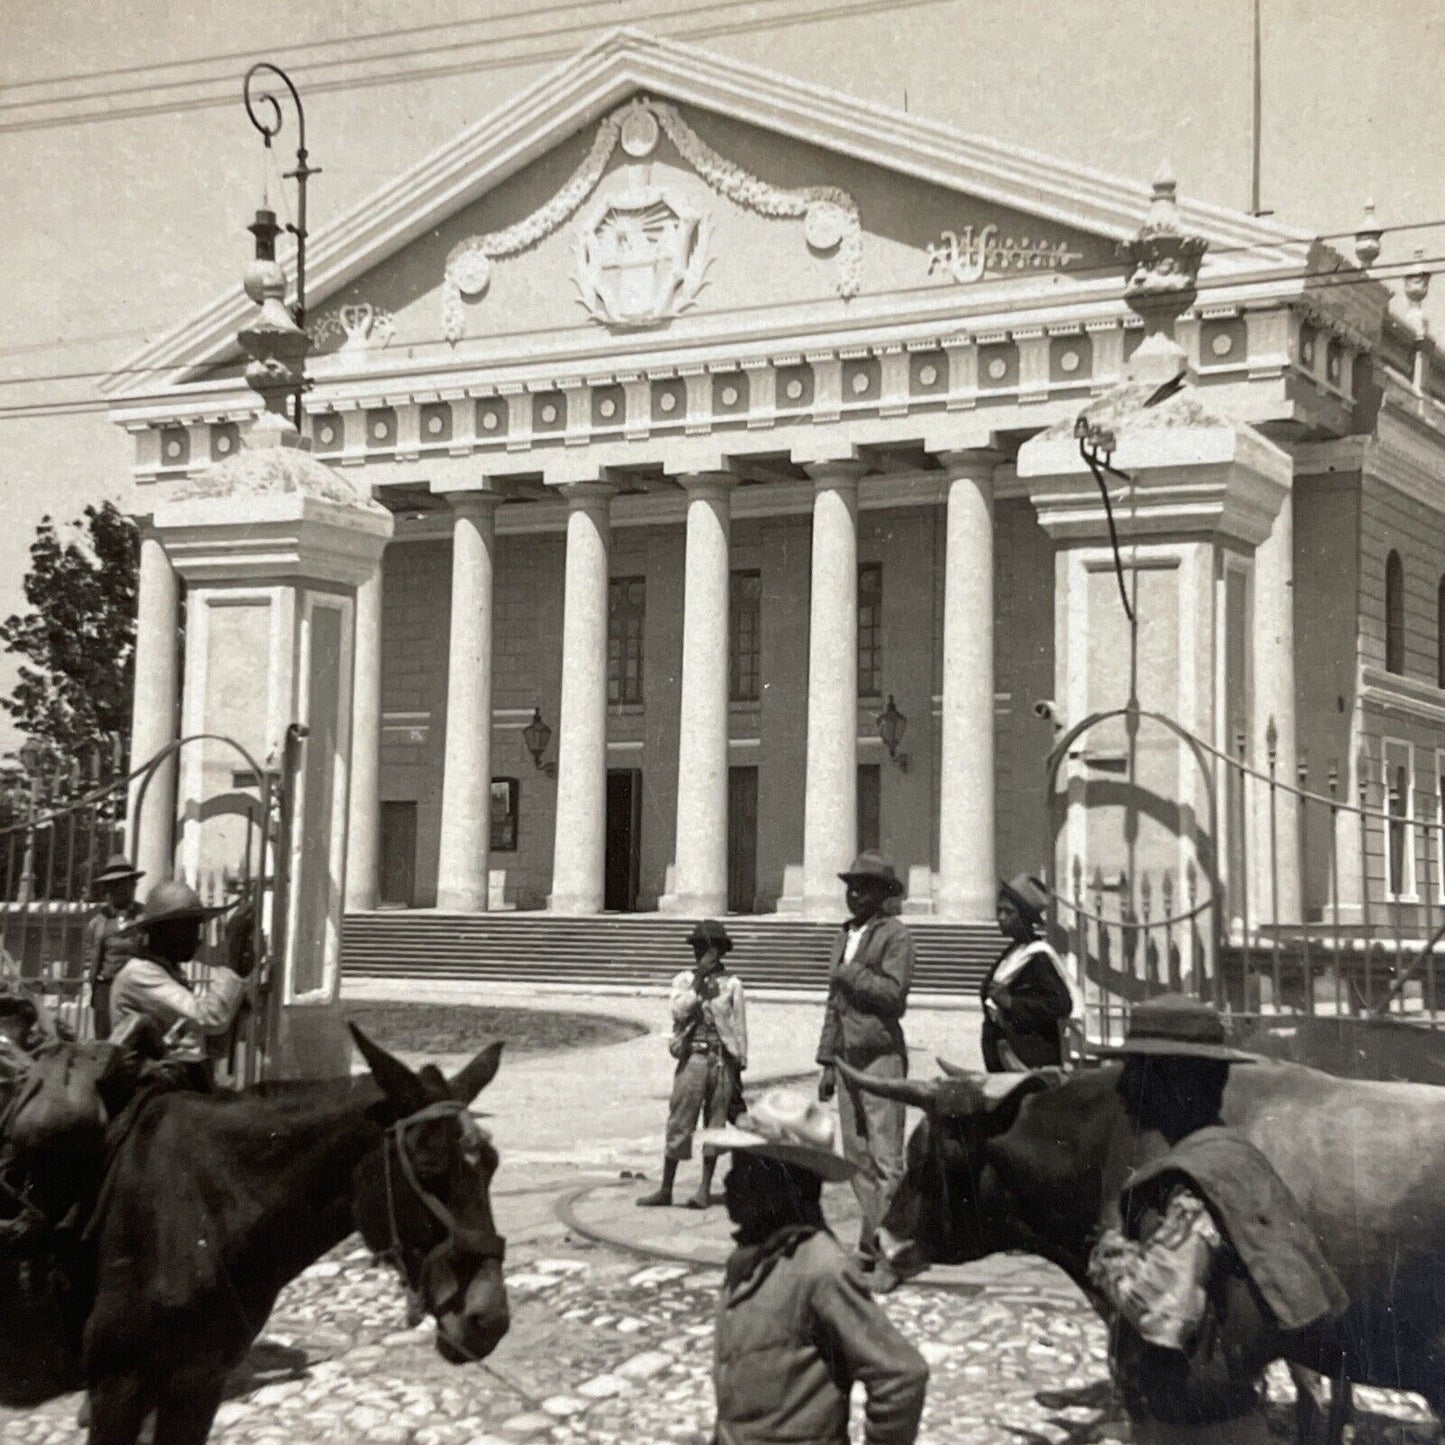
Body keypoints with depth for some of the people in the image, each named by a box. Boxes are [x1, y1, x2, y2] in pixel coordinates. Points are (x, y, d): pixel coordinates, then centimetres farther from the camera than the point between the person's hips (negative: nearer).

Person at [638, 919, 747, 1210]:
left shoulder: (731, 983, 5)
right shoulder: (684, 979, 8)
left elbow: (740, 1026, 7)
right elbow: (679, 1010, -9)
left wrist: (739, 1066, 5)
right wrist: (699, 980, -10)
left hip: (722, 1059, 0)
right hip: (692, 1057, 0)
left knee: (715, 1124, 4)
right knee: (679, 1123, 0)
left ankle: (705, 1189, 12)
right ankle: (665, 1189, 6)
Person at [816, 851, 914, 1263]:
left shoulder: (895, 935, -4)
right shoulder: (845, 937, 18)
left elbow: (892, 992, -17)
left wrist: (848, 972, -8)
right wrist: (827, 1062, 18)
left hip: (881, 1054, -8)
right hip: (848, 1056, 8)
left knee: (885, 1157, -7)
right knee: (857, 1158, 8)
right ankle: (878, 1240, 14)